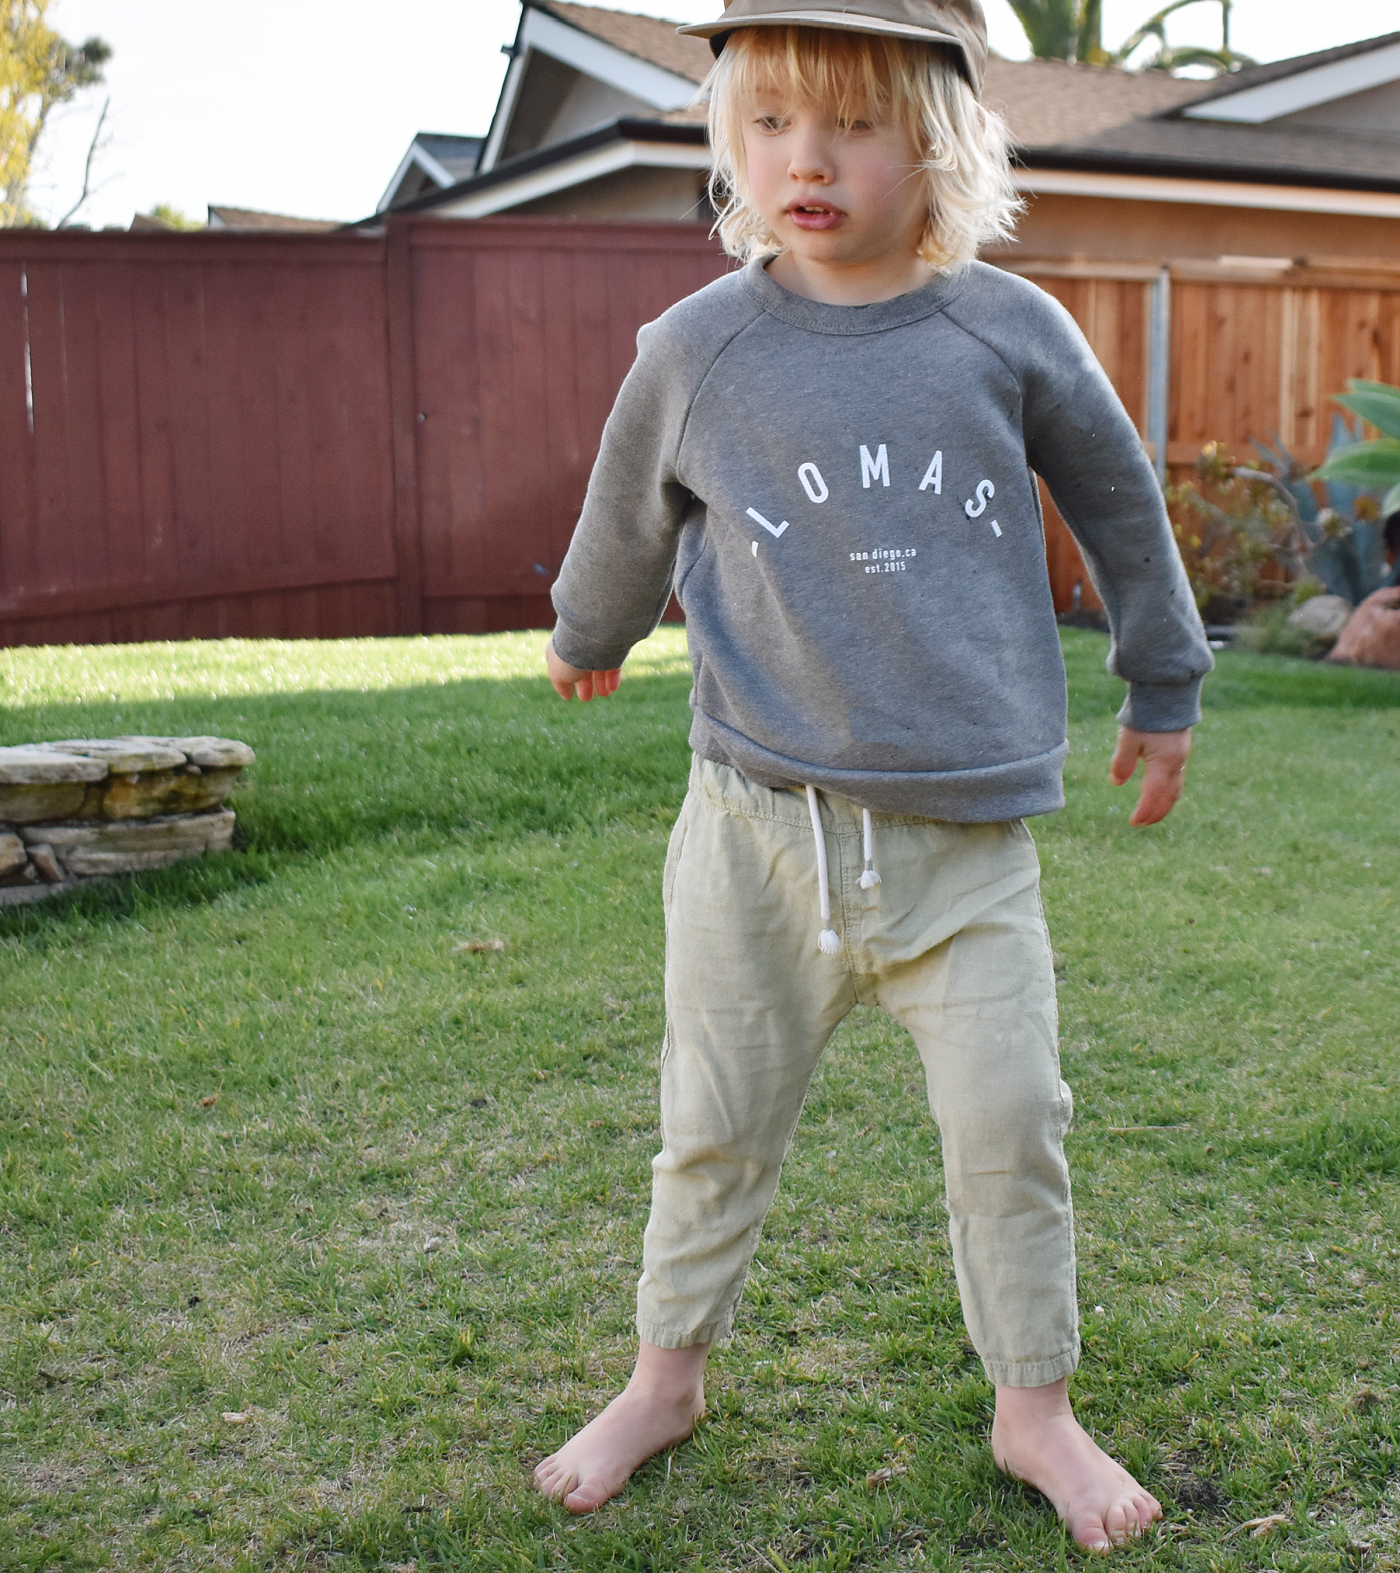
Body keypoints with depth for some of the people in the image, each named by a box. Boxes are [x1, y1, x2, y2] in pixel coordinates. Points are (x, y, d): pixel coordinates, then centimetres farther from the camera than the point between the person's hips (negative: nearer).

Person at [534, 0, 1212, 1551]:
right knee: (716, 1121, 13)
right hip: (759, 825, 0)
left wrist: (1163, 684, 24)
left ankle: (1034, 1407, 27)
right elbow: (630, 519, 17)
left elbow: (1120, 505, 14)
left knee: (1010, 1123, 4)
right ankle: (666, 1374, 35)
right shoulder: (696, 351, -1)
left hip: (966, 836, 0)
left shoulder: (1009, 332, -1)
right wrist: (586, 638, 33)